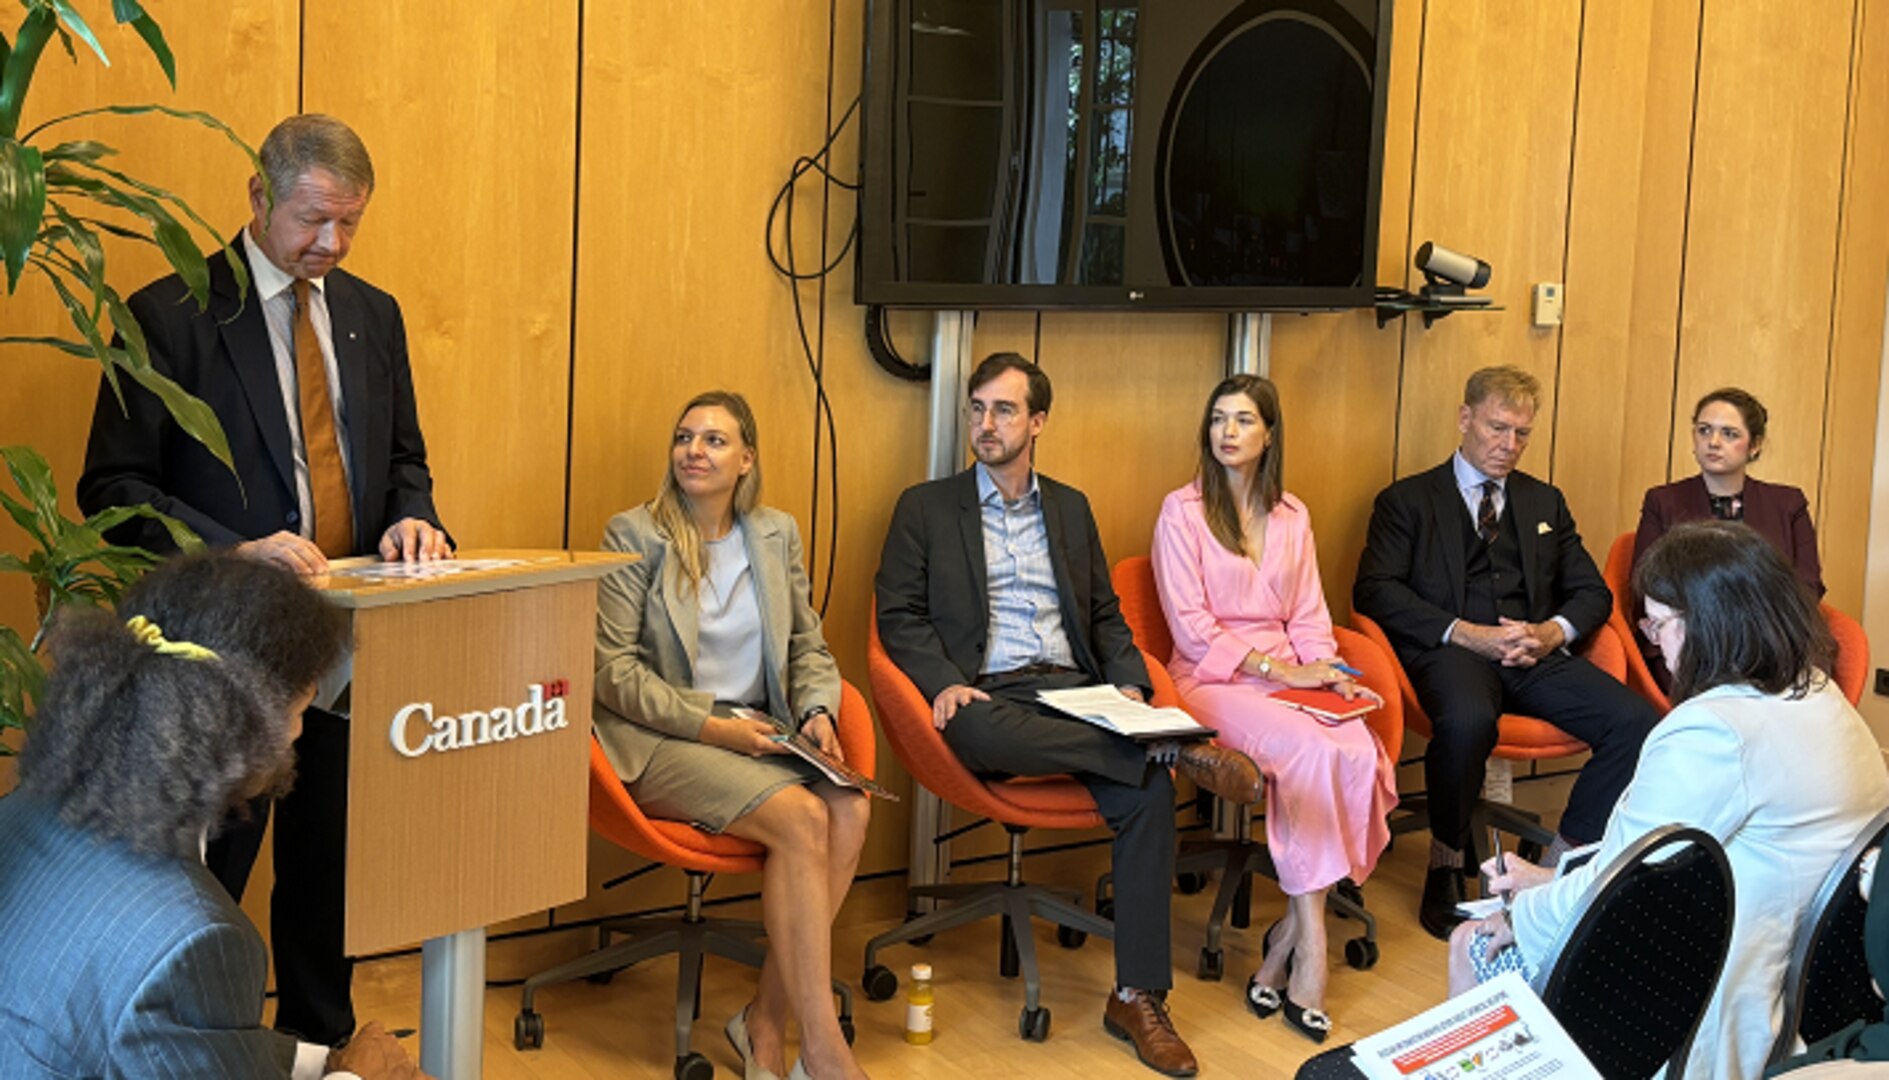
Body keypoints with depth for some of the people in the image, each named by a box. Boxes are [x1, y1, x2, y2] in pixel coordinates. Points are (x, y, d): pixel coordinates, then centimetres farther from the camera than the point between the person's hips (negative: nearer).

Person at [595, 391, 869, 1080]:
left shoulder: (778, 534, 13)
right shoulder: (633, 534, -2)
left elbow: (808, 648, 19)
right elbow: (612, 668, -7)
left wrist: (818, 711, -3)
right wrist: (709, 726, -15)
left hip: (758, 733, 5)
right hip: (662, 742, -5)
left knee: (849, 812, -27)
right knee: (801, 818, -30)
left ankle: (767, 1023, -15)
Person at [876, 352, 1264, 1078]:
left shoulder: (1071, 508, 21)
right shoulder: (925, 507, 11)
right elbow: (899, 615, 3)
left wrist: (1129, 683, 0)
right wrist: (945, 683, -15)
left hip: (1073, 692, 3)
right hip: (987, 696, -2)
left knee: (1150, 789, -27)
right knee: (976, 731, -41)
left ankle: (1138, 997, -21)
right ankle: (1176, 749, -32)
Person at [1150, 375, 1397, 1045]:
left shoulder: (1292, 517, 18)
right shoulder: (1182, 511, 0)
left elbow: (1308, 615, 15)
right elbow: (1193, 629, -6)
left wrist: (1324, 670, -5)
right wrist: (1278, 668, -12)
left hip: (1289, 676, 5)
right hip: (1213, 680, -5)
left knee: (1361, 753, -26)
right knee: (1313, 751, -32)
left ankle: (1286, 940, -18)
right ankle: (1309, 946, -25)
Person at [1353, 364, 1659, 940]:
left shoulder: (1545, 502, 25)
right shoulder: (1407, 500, 11)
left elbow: (1593, 591, 20)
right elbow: (1374, 590, -3)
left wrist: (1553, 632, -4)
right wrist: (1465, 633, -14)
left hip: (1535, 653, 4)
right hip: (1450, 653, -4)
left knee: (1637, 721, -23)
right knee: (1467, 720, -40)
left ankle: (1566, 860, -10)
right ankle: (1446, 866, -17)